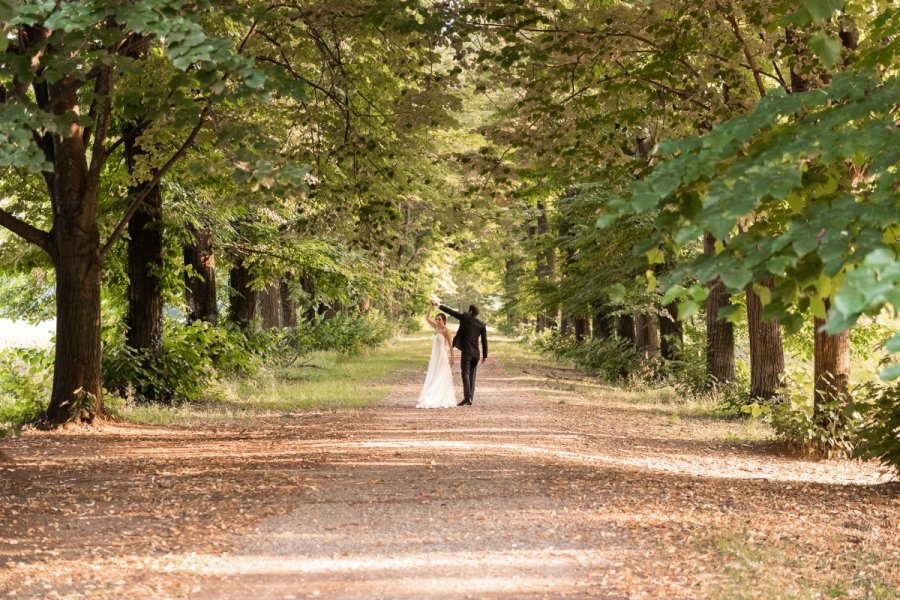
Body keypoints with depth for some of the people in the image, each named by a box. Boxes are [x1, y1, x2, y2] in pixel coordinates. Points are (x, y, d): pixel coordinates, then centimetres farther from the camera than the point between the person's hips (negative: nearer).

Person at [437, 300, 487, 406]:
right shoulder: (482, 325, 6)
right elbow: (484, 341, 5)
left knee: (465, 374, -8)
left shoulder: (465, 317, -2)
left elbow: (451, 312, 4)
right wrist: (485, 355, 10)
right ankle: (470, 398, 10)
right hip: (476, 353, 4)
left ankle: (467, 397, -21)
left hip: (466, 351, -4)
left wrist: (440, 306, 16)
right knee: (471, 375, 10)